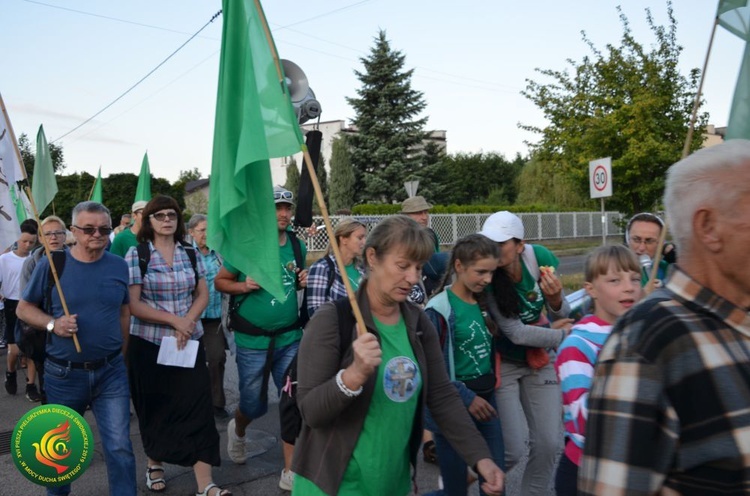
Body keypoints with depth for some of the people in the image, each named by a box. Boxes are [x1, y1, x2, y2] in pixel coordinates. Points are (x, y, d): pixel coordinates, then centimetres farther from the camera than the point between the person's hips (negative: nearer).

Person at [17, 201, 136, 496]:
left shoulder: (119, 266, 0)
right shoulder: (51, 264, -7)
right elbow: (23, 308, 2)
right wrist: (52, 324, -16)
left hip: (111, 372, 1)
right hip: (63, 373, 0)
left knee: (120, 448, -2)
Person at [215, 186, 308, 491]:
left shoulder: (297, 246, 2)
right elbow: (220, 282, 0)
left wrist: (305, 282, -4)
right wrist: (243, 285, -19)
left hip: (291, 338, 3)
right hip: (252, 341, -2)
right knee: (254, 405, 11)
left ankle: (290, 472, 17)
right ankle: (237, 429, 48)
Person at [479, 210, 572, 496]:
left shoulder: (540, 257, -17)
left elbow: (560, 317, -5)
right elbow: (516, 333, -26)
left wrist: (556, 298, -28)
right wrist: (562, 334, -14)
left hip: (541, 359, 4)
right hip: (504, 362, -3)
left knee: (550, 444, 1)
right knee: (513, 451, -7)